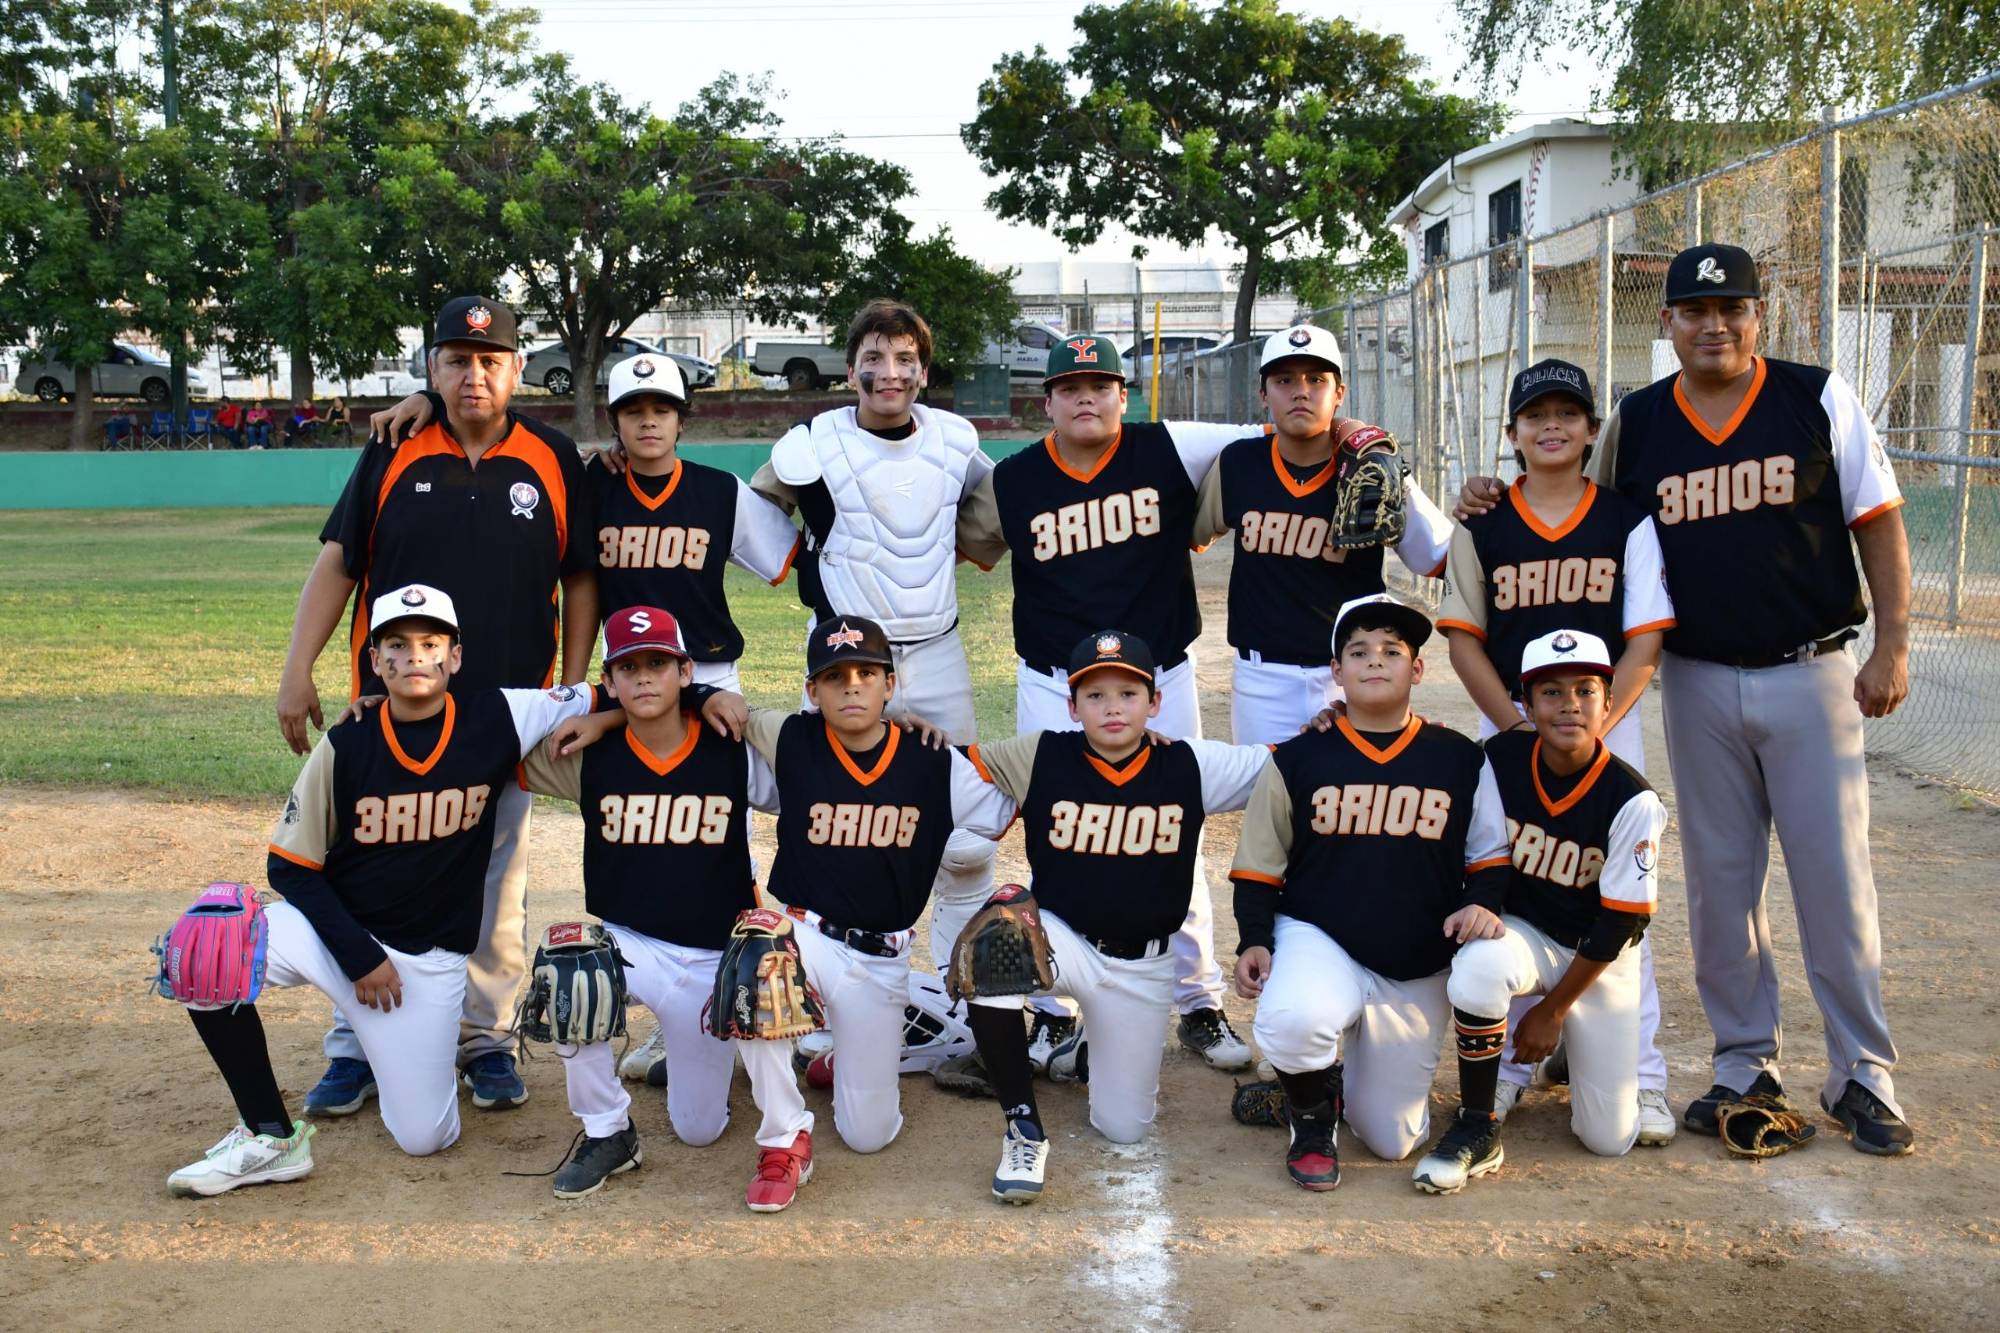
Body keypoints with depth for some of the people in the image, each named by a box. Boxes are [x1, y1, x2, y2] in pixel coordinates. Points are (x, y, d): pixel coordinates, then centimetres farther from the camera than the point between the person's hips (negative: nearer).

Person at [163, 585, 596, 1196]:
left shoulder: (496, 721, -9)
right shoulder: (345, 746, -9)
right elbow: (290, 867, -5)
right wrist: (357, 955, -14)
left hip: (431, 956, 0)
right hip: (336, 927, 0)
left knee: (424, 1137, -3)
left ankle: (424, 1042, 32)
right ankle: (269, 1137, -13)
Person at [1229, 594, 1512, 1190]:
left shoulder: (1461, 761, 2)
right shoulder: (1298, 760, -1)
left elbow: (1491, 857, 7)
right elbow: (1258, 867, 4)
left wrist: (1480, 904, -15)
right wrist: (1254, 942, -11)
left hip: (1418, 975, 2)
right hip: (1318, 940, -2)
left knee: (1393, 1141, 4)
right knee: (1292, 1020, -38)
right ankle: (1313, 1117, -2)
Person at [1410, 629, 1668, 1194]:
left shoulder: (1632, 801, -20)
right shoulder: (1499, 760, -14)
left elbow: (1620, 922, -14)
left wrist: (1552, 1010, -9)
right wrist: (1478, 908, -17)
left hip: (1599, 957, -1)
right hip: (1522, 933, 1)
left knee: (1610, 1138, -4)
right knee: (1476, 971, -37)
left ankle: (1567, 1048, 30)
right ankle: (1477, 1131, -17)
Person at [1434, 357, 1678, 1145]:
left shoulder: (1627, 522, 2)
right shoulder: (1481, 526, 4)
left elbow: (1645, 641, -2)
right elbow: (1463, 638, 2)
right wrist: (1519, 727, -9)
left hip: (1608, 723, -1)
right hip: (1507, 725, 1)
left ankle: (1640, 1077, 7)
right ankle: (1507, 1067, 16)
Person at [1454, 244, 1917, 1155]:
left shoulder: (1819, 399, -1)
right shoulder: (1634, 424, 4)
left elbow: (1879, 523, 1)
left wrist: (1891, 646, -6)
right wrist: (1498, 499, -6)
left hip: (1810, 674, -2)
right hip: (1697, 682, 2)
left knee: (1835, 874, 1)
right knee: (1718, 877, 8)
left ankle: (1861, 1076, 13)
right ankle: (1744, 1063, 22)